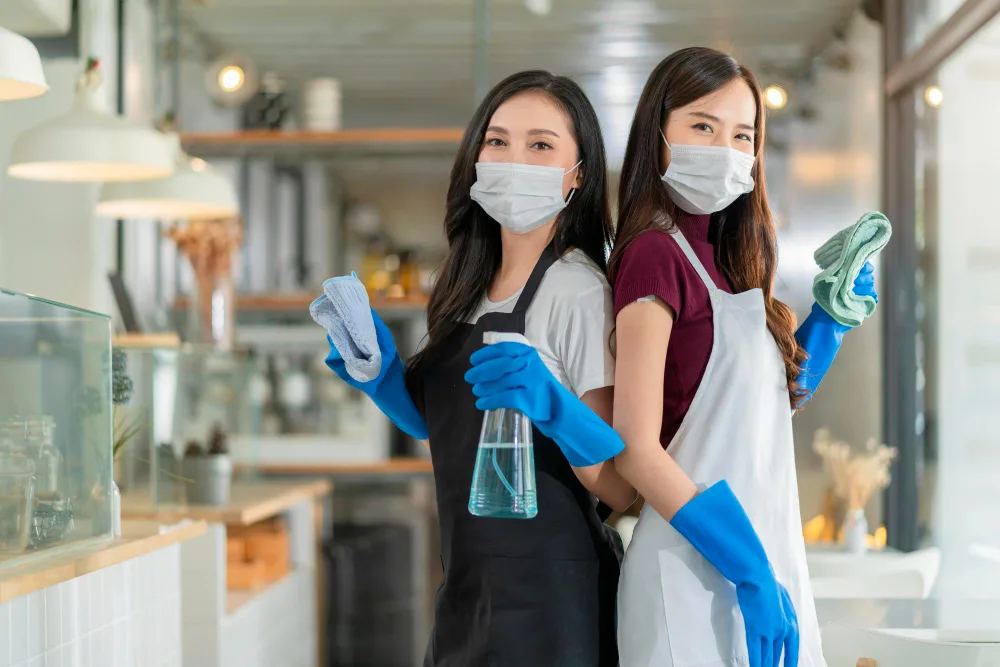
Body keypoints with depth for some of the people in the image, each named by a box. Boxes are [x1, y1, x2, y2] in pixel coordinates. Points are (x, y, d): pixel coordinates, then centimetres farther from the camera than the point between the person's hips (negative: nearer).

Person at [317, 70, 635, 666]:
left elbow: (624, 489, -18)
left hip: (548, 604, -7)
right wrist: (383, 376, 2)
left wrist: (550, 405, -33)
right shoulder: (476, 289, 8)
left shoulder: (577, 289, -14)